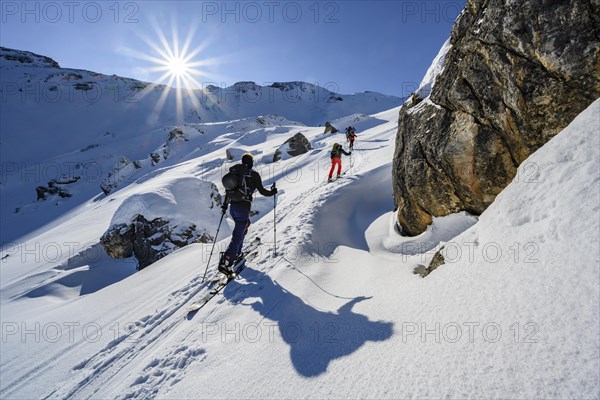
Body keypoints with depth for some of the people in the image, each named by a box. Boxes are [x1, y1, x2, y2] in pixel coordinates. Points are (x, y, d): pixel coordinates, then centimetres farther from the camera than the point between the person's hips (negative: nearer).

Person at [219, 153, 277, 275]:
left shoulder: (234, 172, 10)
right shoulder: (254, 174, -6)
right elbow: (262, 191, -4)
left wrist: (225, 204, 26)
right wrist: (272, 192, 15)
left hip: (233, 207, 7)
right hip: (244, 207, -7)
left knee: (245, 225, 29)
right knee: (238, 235, -4)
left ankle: (236, 253, 30)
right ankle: (225, 262, -11)